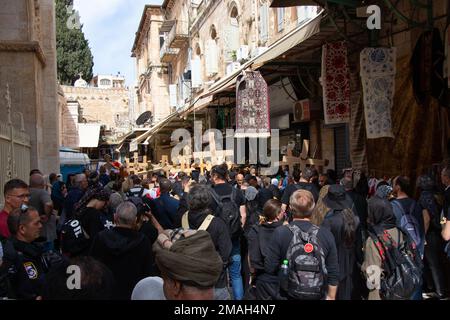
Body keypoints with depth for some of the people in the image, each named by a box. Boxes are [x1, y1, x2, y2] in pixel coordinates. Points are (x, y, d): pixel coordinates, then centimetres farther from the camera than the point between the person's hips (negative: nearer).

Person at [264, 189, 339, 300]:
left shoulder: (280, 233, -17)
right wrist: (331, 297, 8)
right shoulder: (326, 235, -11)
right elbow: (333, 273, -6)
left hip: (288, 295, -1)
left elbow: (269, 268, -15)